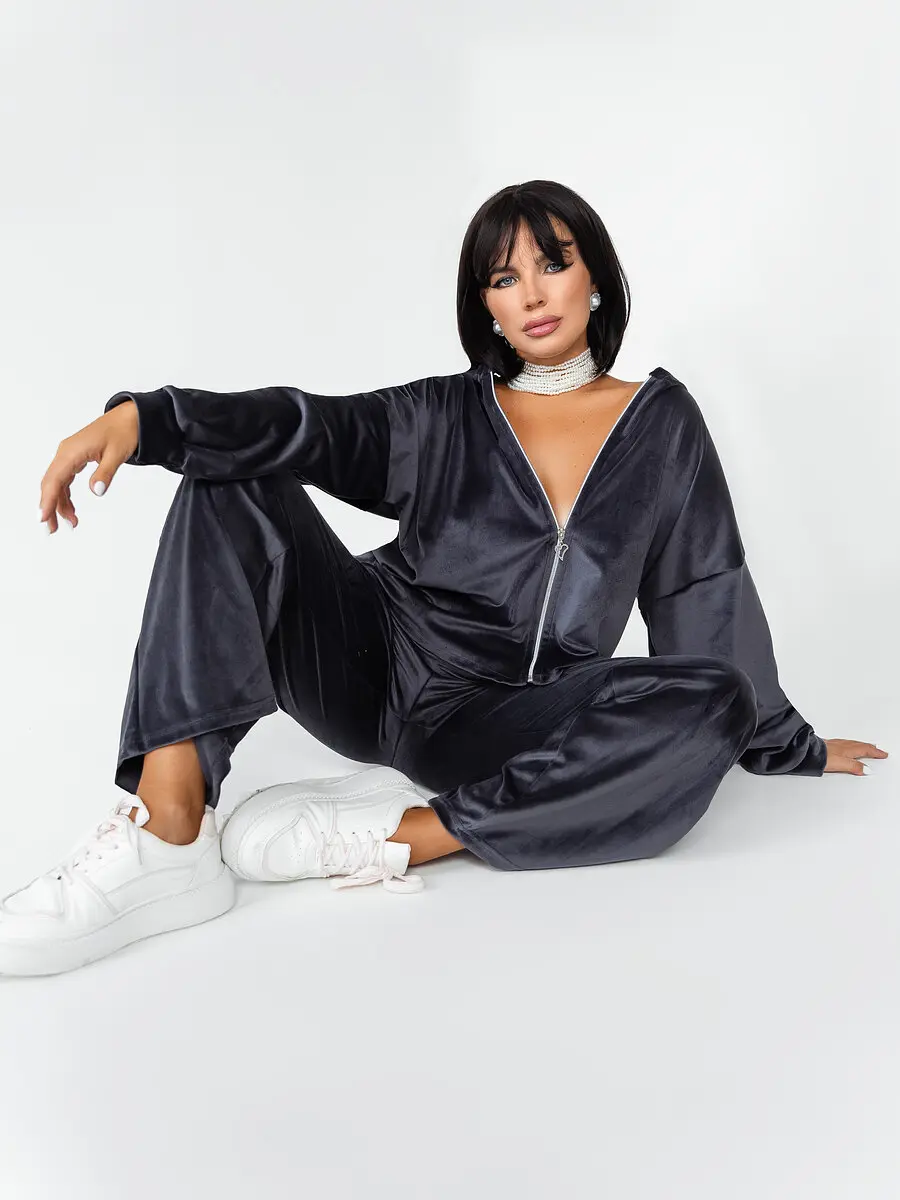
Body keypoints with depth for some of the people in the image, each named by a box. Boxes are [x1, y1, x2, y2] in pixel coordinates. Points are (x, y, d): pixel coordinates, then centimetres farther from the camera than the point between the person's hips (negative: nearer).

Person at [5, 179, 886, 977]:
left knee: (712, 708, -28)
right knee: (230, 487, -18)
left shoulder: (662, 423, 10)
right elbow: (311, 427, -8)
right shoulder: (449, 415, 10)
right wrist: (144, 417, -25)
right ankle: (166, 840, -33)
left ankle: (389, 834, -31)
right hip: (372, 675, 2)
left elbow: (711, 598, 12)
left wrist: (786, 743, 15)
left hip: (500, 729, -1)